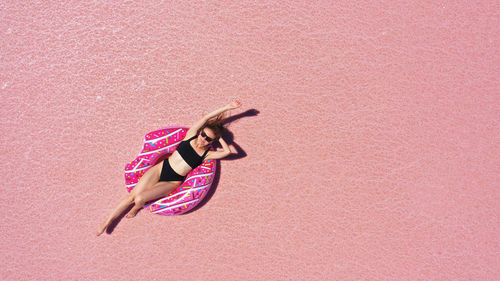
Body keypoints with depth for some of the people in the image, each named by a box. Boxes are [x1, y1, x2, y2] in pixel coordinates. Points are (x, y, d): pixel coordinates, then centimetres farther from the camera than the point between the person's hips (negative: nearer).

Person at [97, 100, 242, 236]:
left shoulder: (207, 154, -4)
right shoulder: (191, 135, 0)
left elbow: (227, 151, -17)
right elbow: (206, 118, -6)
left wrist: (219, 137, -3)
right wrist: (227, 107, -5)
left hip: (172, 182, -1)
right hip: (160, 169, 1)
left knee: (139, 199, -19)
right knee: (131, 197, -4)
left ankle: (136, 208, 17)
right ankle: (107, 222, 16)